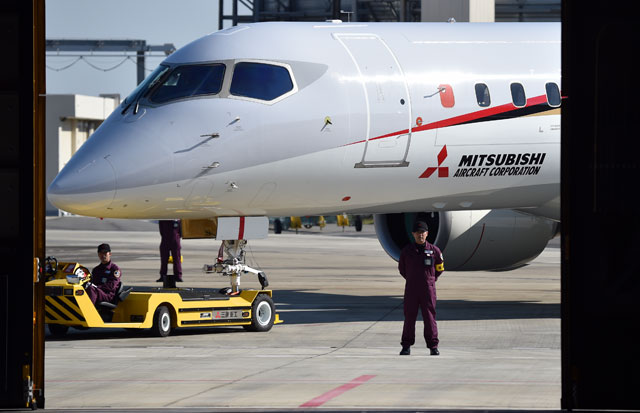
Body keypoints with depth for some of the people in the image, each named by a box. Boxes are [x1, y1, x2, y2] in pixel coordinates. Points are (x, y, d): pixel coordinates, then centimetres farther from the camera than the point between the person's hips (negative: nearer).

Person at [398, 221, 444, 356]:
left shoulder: (434, 250, 1)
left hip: (428, 288, -1)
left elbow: (439, 268, 16)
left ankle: (433, 346, 4)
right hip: (411, 288, 1)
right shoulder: (407, 250, 3)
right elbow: (401, 268, 17)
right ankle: (406, 346, 10)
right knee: (409, 316, 3)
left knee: (429, 317, -1)